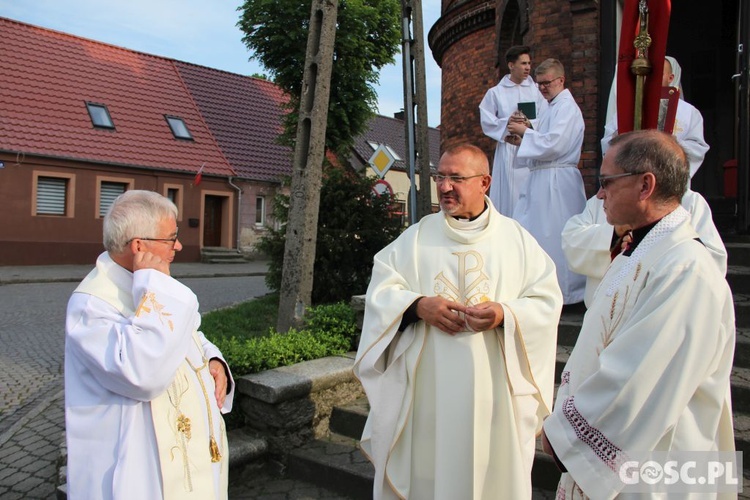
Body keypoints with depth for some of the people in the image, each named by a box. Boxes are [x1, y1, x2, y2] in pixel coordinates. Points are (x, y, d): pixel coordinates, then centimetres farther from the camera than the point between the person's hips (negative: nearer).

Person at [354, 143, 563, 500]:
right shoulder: (416, 237, 7)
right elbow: (381, 291, 0)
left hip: (495, 392, 0)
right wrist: (418, 306, -18)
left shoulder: (516, 238, 6)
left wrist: (506, 314, -19)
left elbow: (547, 300, 0)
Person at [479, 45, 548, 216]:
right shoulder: (495, 93, 8)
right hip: (508, 150, -1)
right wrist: (508, 123, -11)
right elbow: (487, 121, 1)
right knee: (509, 195, -4)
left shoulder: (535, 90, 9)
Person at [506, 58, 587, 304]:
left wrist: (525, 131, -10)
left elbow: (553, 145, -21)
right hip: (541, 179, 10)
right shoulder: (553, 107, 20)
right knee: (528, 234, 11)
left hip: (557, 180, -10)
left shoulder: (566, 107, -11)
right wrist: (522, 140, 8)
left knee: (553, 237, -4)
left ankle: (563, 292, 8)